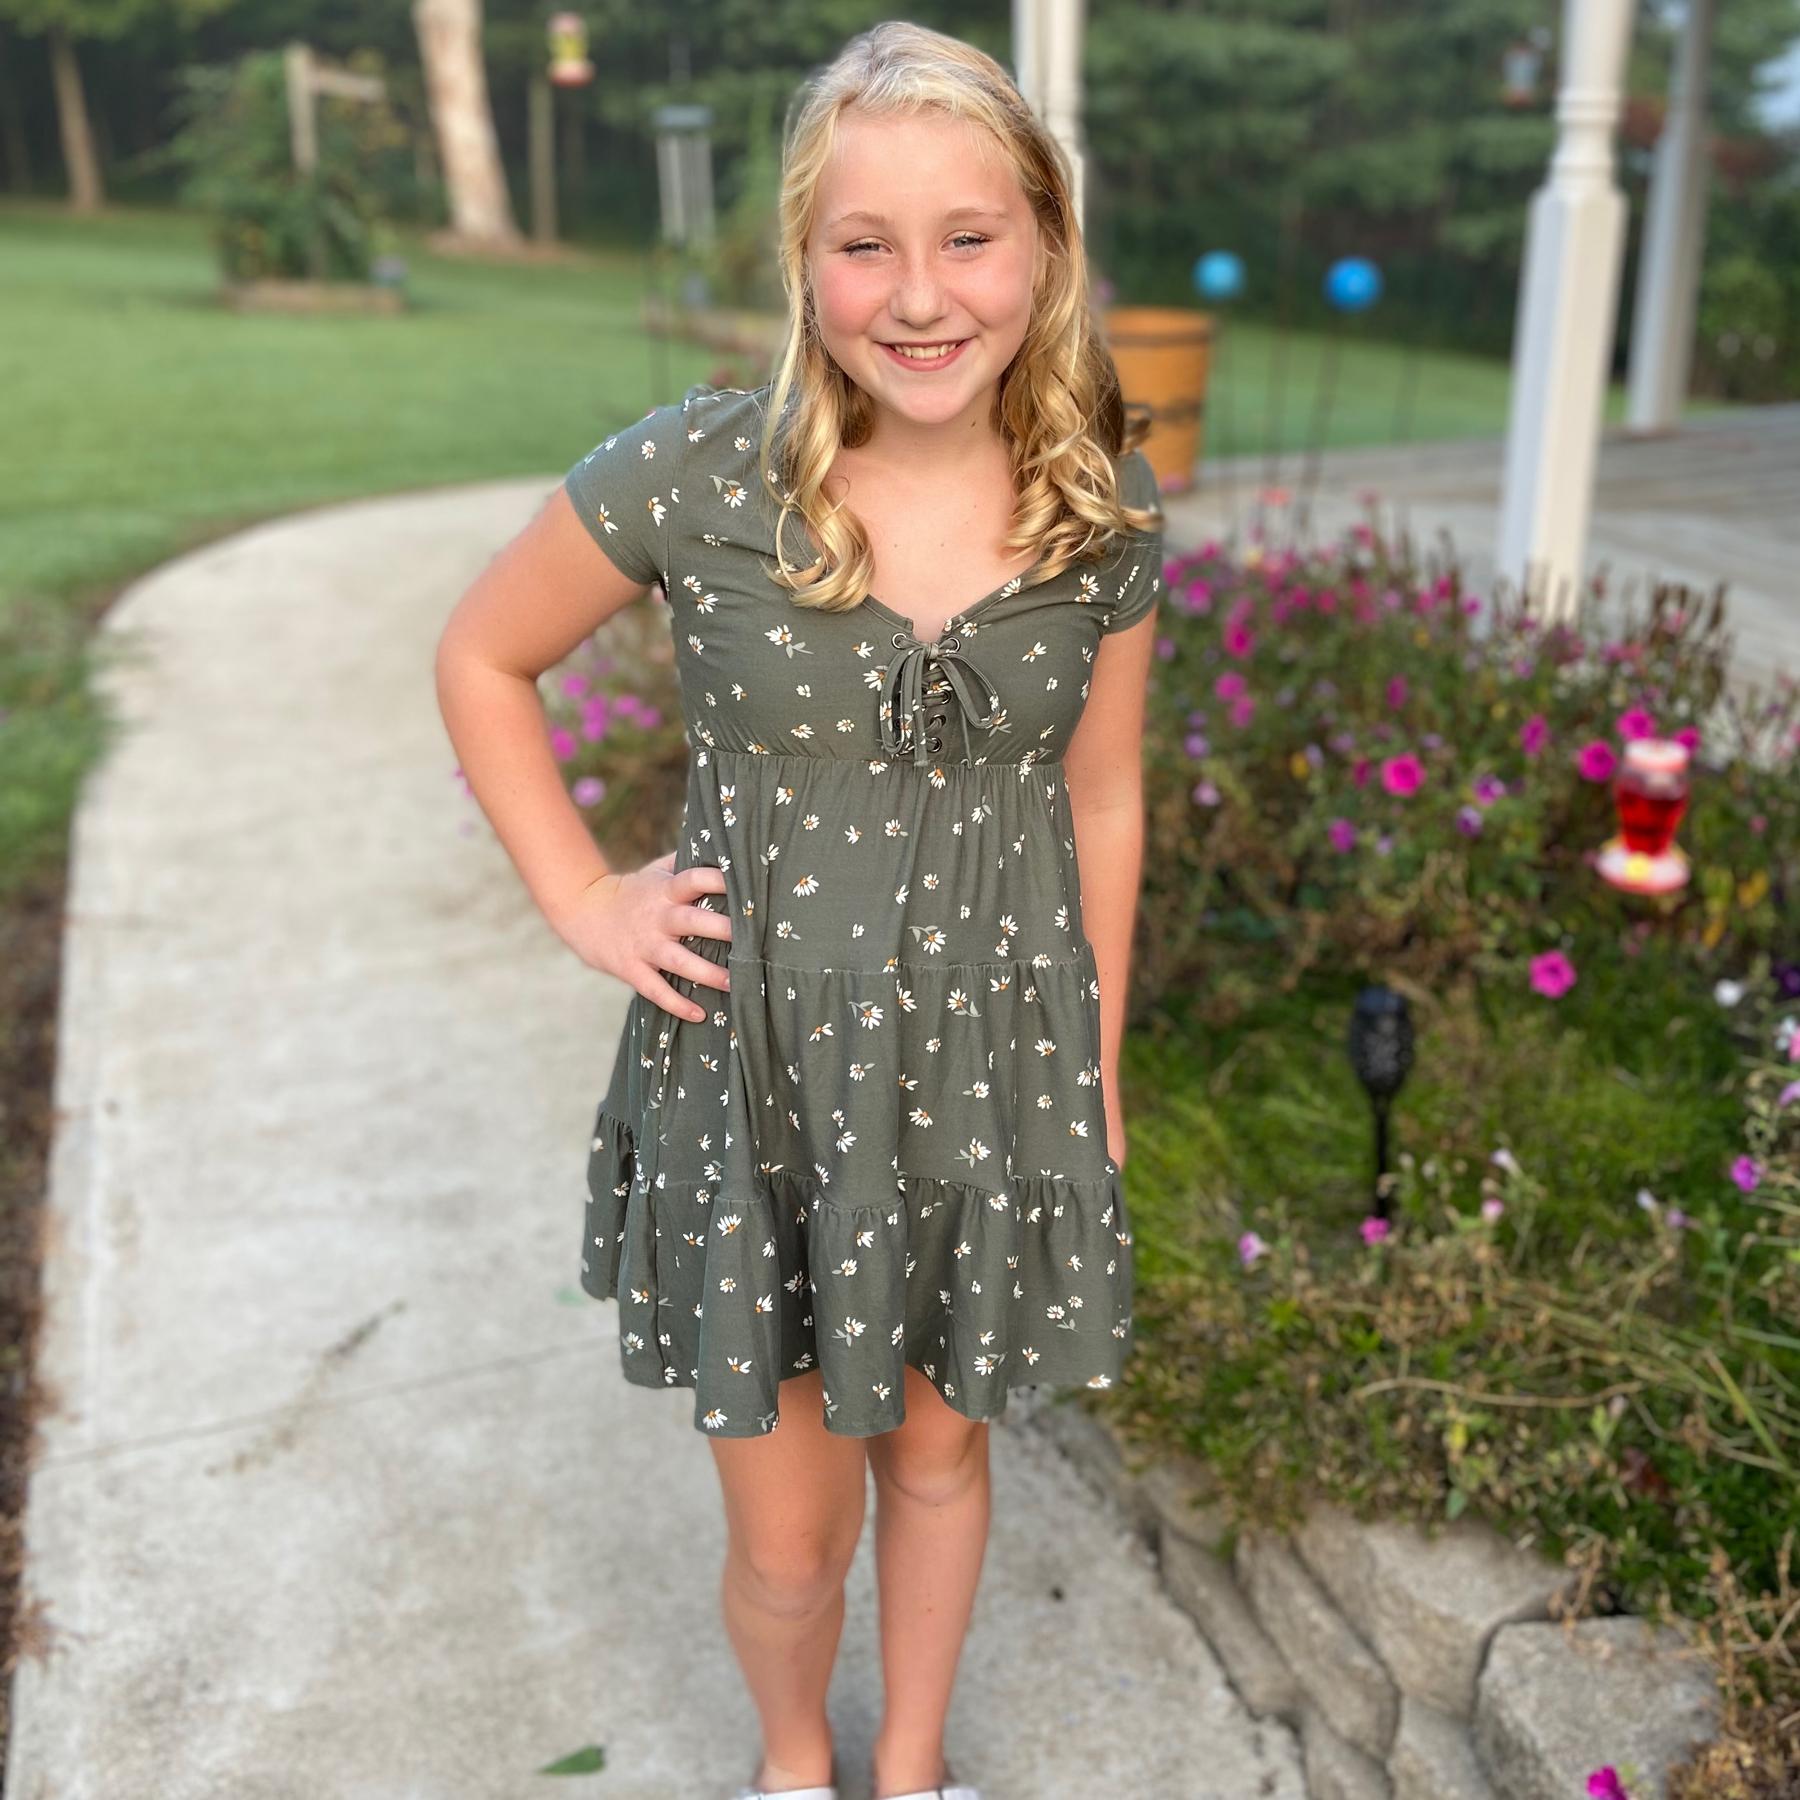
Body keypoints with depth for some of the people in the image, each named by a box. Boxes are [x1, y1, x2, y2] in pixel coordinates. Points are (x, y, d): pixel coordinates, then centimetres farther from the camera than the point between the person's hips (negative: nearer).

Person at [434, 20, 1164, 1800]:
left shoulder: (1105, 510, -6)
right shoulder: (694, 474, -15)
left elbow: (1097, 800, 5)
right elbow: (480, 657, 1)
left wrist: (1097, 1077, 10)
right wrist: (576, 897, -7)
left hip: (988, 1071, 2)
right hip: (755, 1069, -2)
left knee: (939, 1459, 23)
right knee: (789, 1541, 13)